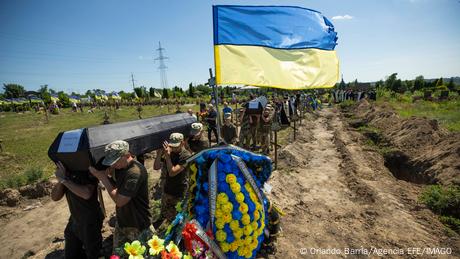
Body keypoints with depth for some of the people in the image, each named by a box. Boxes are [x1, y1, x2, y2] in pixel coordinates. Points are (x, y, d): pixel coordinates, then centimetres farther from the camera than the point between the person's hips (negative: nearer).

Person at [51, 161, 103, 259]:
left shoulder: (88, 171, -24)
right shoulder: (67, 172, -3)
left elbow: (87, 194, -40)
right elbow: (54, 197, -5)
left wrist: (64, 180, -32)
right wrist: (60, 180, -20)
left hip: (90, 222, -7)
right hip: (74, 220, 7)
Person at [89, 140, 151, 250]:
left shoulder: (135, 172, -30)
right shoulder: (119, 167, -1)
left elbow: (119, 201, -27)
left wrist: (103, 177, -22)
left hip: (137, 226, -8)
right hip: (121, 221, 8)